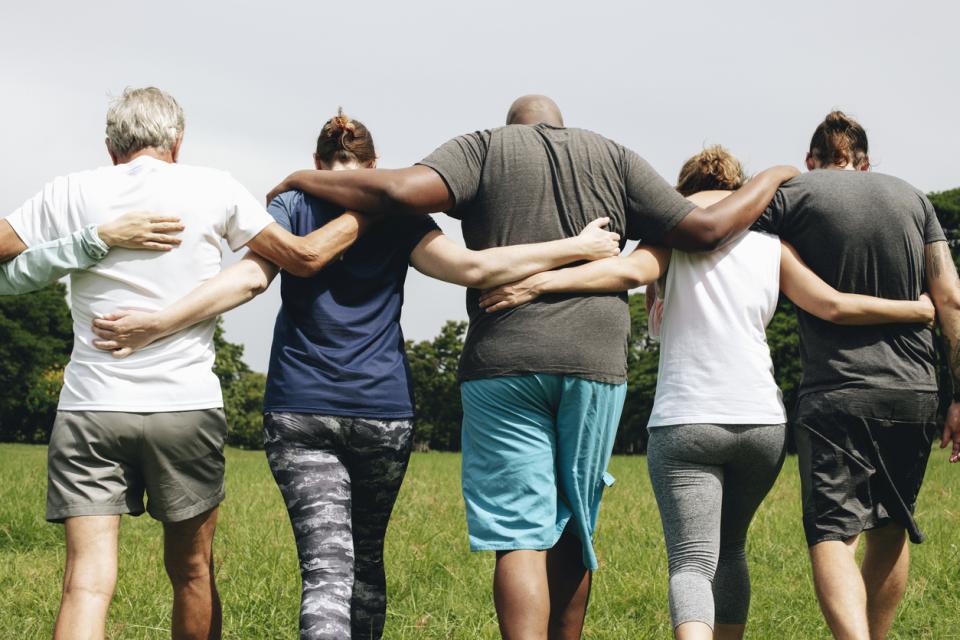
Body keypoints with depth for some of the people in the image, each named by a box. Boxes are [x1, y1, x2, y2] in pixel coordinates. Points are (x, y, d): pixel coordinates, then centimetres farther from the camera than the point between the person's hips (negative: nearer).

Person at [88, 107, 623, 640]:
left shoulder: (292, 206, 5)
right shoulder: (395, 216, 5)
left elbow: (248, 278, -12)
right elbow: (474, 267, -7)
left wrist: (157, 324, -20)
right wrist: (576, 247, -2)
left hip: (299, 414, -1)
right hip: (383, 412, 1)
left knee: (326, 564, -10)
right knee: (367, 554, 19)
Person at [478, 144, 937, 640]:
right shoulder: (771, 245, 12)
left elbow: (631, 270, -17)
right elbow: (834, 307, 7)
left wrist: (541, 282, -25)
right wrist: (921, 309, 21)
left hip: (684, 421, -4)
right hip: (762, 420, 4)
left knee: (692, 561, -9)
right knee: (729, 549, 23)